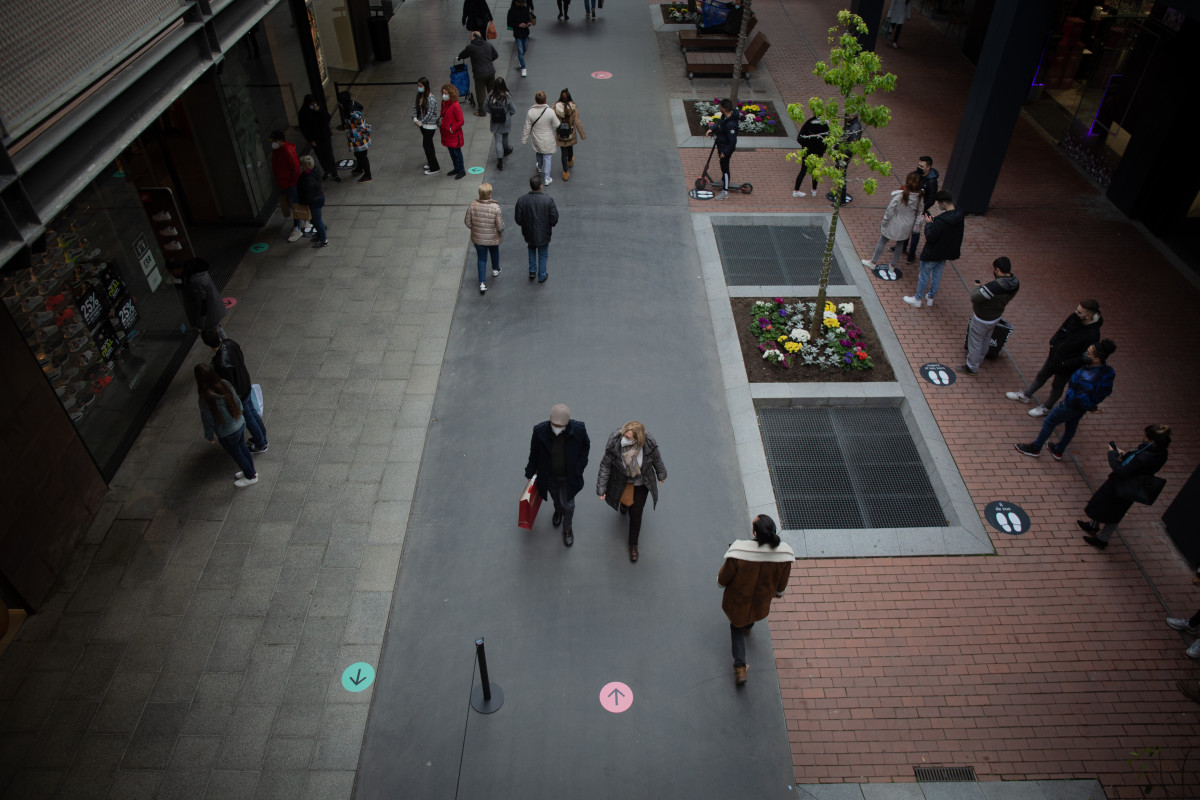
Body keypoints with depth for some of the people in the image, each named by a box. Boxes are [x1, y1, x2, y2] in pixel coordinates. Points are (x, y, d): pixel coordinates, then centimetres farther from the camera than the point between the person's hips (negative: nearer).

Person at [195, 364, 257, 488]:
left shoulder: (206, 400, -31)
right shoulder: (225, 385, -16)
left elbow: (208, 421, -17)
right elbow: (238, 403, -2)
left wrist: (210, 436, 1)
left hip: (227, 434, -6)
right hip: (240, 424, 6)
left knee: (237, 455, 20)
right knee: (243, 448, 29)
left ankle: (251, 477, 42)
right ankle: (251, 471, 51)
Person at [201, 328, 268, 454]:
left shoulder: (222, 364, -41)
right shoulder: (229, 342, -17)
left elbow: (230, 387, -28)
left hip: (238, 394, -8)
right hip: (246, 384, 8)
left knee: (248, 419, 17)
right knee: (252, 412, 28)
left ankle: (260, 445, 40)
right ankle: (262, 437, 50)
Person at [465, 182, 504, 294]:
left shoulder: (472, 205, -19)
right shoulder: (495, 207, -28)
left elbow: (467, 222, -8)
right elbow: (500, 226, -23)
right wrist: (501, 231, 1)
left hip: (478, 238, 1)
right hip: (493, 238, -1)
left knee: (482, 259, 16)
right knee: (494, 253, 30)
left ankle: (482, 283, 14)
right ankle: (495, 270, 56)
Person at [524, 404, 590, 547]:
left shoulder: (579, 429, -29)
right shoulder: (539, 431, -28)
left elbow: (586, 446, -6)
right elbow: (534, 453, -9)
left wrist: (579, 468, -7)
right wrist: (530, 472, 4)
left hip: (569, 476, -1)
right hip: (549, 475, 1)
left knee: (568, 504, 15)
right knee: (556, 499, 28)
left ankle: (567, 528, 46)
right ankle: (558, 511, 65)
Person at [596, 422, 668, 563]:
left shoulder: (649, 444, -34)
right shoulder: (614, 444, -36)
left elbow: (656, 459, -10)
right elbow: (605, 466, -21)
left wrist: (661, 475, 7)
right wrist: (601, 489, -17)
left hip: (640, 483, -1)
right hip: (620, 481, 1)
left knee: (636, 513, 7)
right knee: (624, 499, 31)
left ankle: (633, 544, 32)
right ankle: (624, 503, 72)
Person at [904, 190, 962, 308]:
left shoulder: (940, 221, -32)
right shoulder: (959, 216, -6)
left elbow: (930, 237, -28)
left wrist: (928, 223, -14)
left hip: (932, 254, -8)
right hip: (945, 253, 8)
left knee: (924, 276, 11)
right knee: (937, 274, 23)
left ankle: (917, 299, 26)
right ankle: (930, 297, 39)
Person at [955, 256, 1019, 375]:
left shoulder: (994, 287, -40)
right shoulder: (1015, 283, -13)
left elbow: (974, 297, -32)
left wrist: (977, 287, -12)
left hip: (982, 319, -8)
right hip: (996, 316, 8)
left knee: (975, 342, 13)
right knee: (986, 339, 30)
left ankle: (972, 367, 31)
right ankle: (979, 359, 54)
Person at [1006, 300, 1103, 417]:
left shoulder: (1092, 335, -34)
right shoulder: (1074, 317, -17)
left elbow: (1085, 358, -26)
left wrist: (1064, 364, -22)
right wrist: (1053, 343, -5)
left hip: (1067, 368, -6)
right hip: (1054, 356, 6)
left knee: (1057, 387, 18)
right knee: (1041, 376, 25)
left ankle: (1046, 407, 42)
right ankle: (1026, 395, 47)